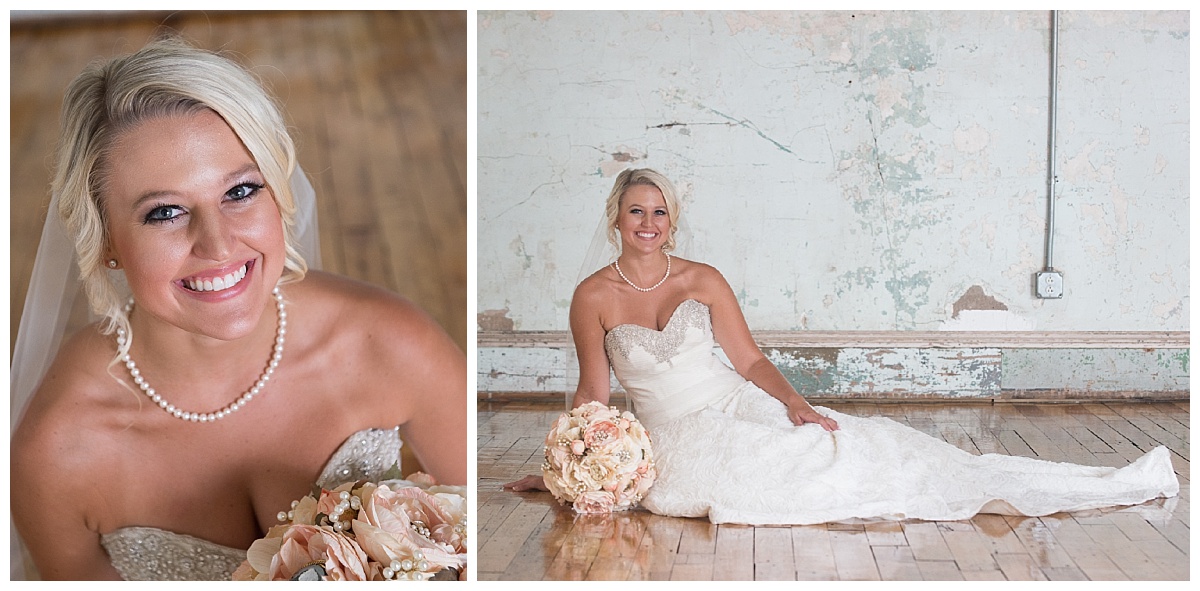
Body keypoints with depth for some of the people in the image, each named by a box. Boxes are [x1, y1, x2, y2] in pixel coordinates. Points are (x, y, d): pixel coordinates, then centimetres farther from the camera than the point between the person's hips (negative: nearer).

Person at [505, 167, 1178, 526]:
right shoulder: (593, 297, -1)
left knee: (862, 446, -13)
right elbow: (594, 390, 5)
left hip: (743, 408, 2)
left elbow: (751, 359, 5)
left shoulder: (704, 280, 5)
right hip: (679, 435, -2)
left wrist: (795, 403, -10)